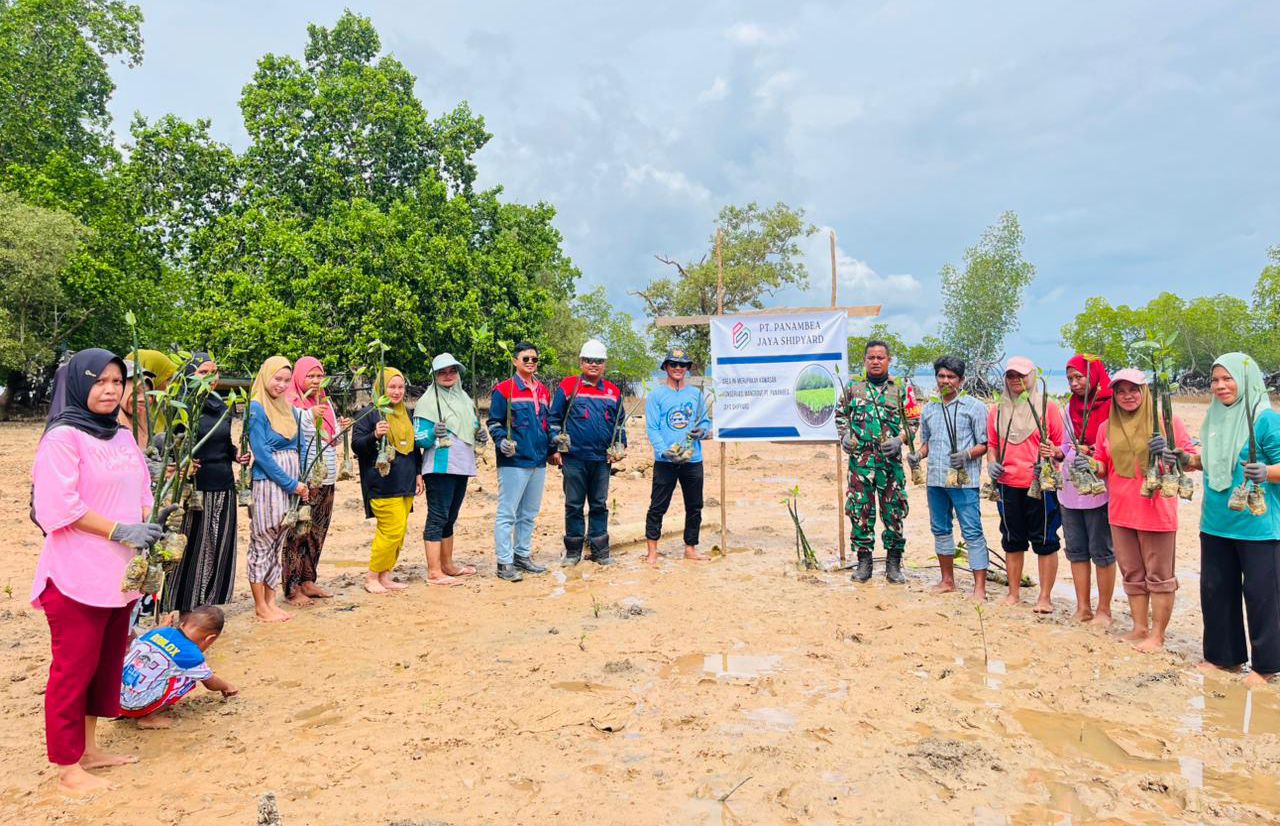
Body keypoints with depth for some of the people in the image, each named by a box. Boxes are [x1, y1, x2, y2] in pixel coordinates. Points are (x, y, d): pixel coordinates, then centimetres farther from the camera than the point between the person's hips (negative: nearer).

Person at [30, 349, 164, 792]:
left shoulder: (123, 437, 12)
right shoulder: (63, 437, -11)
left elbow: (140, 492, 17)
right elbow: (59, 507, -18)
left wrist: (150, 524, -2)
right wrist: (119, 530, -18)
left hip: (119, 574, 7)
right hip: (77, 577, -7)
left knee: (107, 663, 16)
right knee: (73, 669, 3)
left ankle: (89, 748, 30)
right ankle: (68, 767, 16)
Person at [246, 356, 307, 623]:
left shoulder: (288, 408, 13)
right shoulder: (256, 408, -8)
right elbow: (261, 453, -13)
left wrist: (300, 483, 4)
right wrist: (291, 484, -13)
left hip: (291, 483, 7)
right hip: (267, 483, -7)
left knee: (277, 543, 12)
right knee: (262, 543, 2)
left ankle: (271, 601, 20)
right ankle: (260, 606, 11)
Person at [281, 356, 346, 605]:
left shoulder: (326, 402, 15)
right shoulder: (291, 404, -7)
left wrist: (340, 428, 3)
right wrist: (310, 415, -26)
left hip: (326, 477, 8)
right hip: (302, 478, -7)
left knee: (317, 531, 12)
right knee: (298, 532, -4)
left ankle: (308, 580, 22)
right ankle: (292, 588, 4)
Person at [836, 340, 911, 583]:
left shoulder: (900, 388, 6)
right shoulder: (852, 386, 9)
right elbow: (840, 415, 17)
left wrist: (899, 439, -9)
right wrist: (844, 436, 0)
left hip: (891, 460, 0)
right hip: (860, 459, 1)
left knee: (894, 511, 4)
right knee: (860, 510, 3)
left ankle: (894, 563, 17)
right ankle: (863, 560, 15)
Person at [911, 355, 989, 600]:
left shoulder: (974, 407, 0)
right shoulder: (929, 409, 15)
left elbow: (985, 444, -2)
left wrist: (967, 455, -20)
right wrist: (918, 455, 4)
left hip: (964, 480, -6)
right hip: (935, 479, 6)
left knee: (972, 531, -7)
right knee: (940, 529, 13)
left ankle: (979, 588, -2)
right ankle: (947, 581, 26)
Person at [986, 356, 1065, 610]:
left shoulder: (1048, 408, -1)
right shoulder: (998, 411, 10)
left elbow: (1063, 445, 1)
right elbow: (992, 444, 19)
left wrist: (1054, 452, -20)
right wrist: (992, 463, 0)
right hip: (1008, 485, 4)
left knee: (1044, 541, 2)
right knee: (1012, 541, 12)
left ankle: (1045, 597, 11)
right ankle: (1014, 593, 23)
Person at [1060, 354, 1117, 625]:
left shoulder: (1111, 407, -8)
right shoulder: (1071, 407, 12)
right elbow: (1066, 445, 11)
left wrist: (1088, 454, -23)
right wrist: (1058, 453, -10)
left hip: (1098, 489, -6)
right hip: (1070, 489, 6)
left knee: (1101, 552, 4)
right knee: (1075, 549, 10)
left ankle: (1104, 610, 15)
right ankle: (1083, 608, 19)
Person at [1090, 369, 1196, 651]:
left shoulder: (1166, 420, -3)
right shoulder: (1107, 427, 8)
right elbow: (1103, 465, 15)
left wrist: (1170, 455, -21)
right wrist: (1089, 466, -6)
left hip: (1156, 510, -5)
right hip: (1120, 511, 5)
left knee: (1158, 576, 4)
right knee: (1132, 575, 15)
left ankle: (1157, 634, 15)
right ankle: (1140, 628, 28)